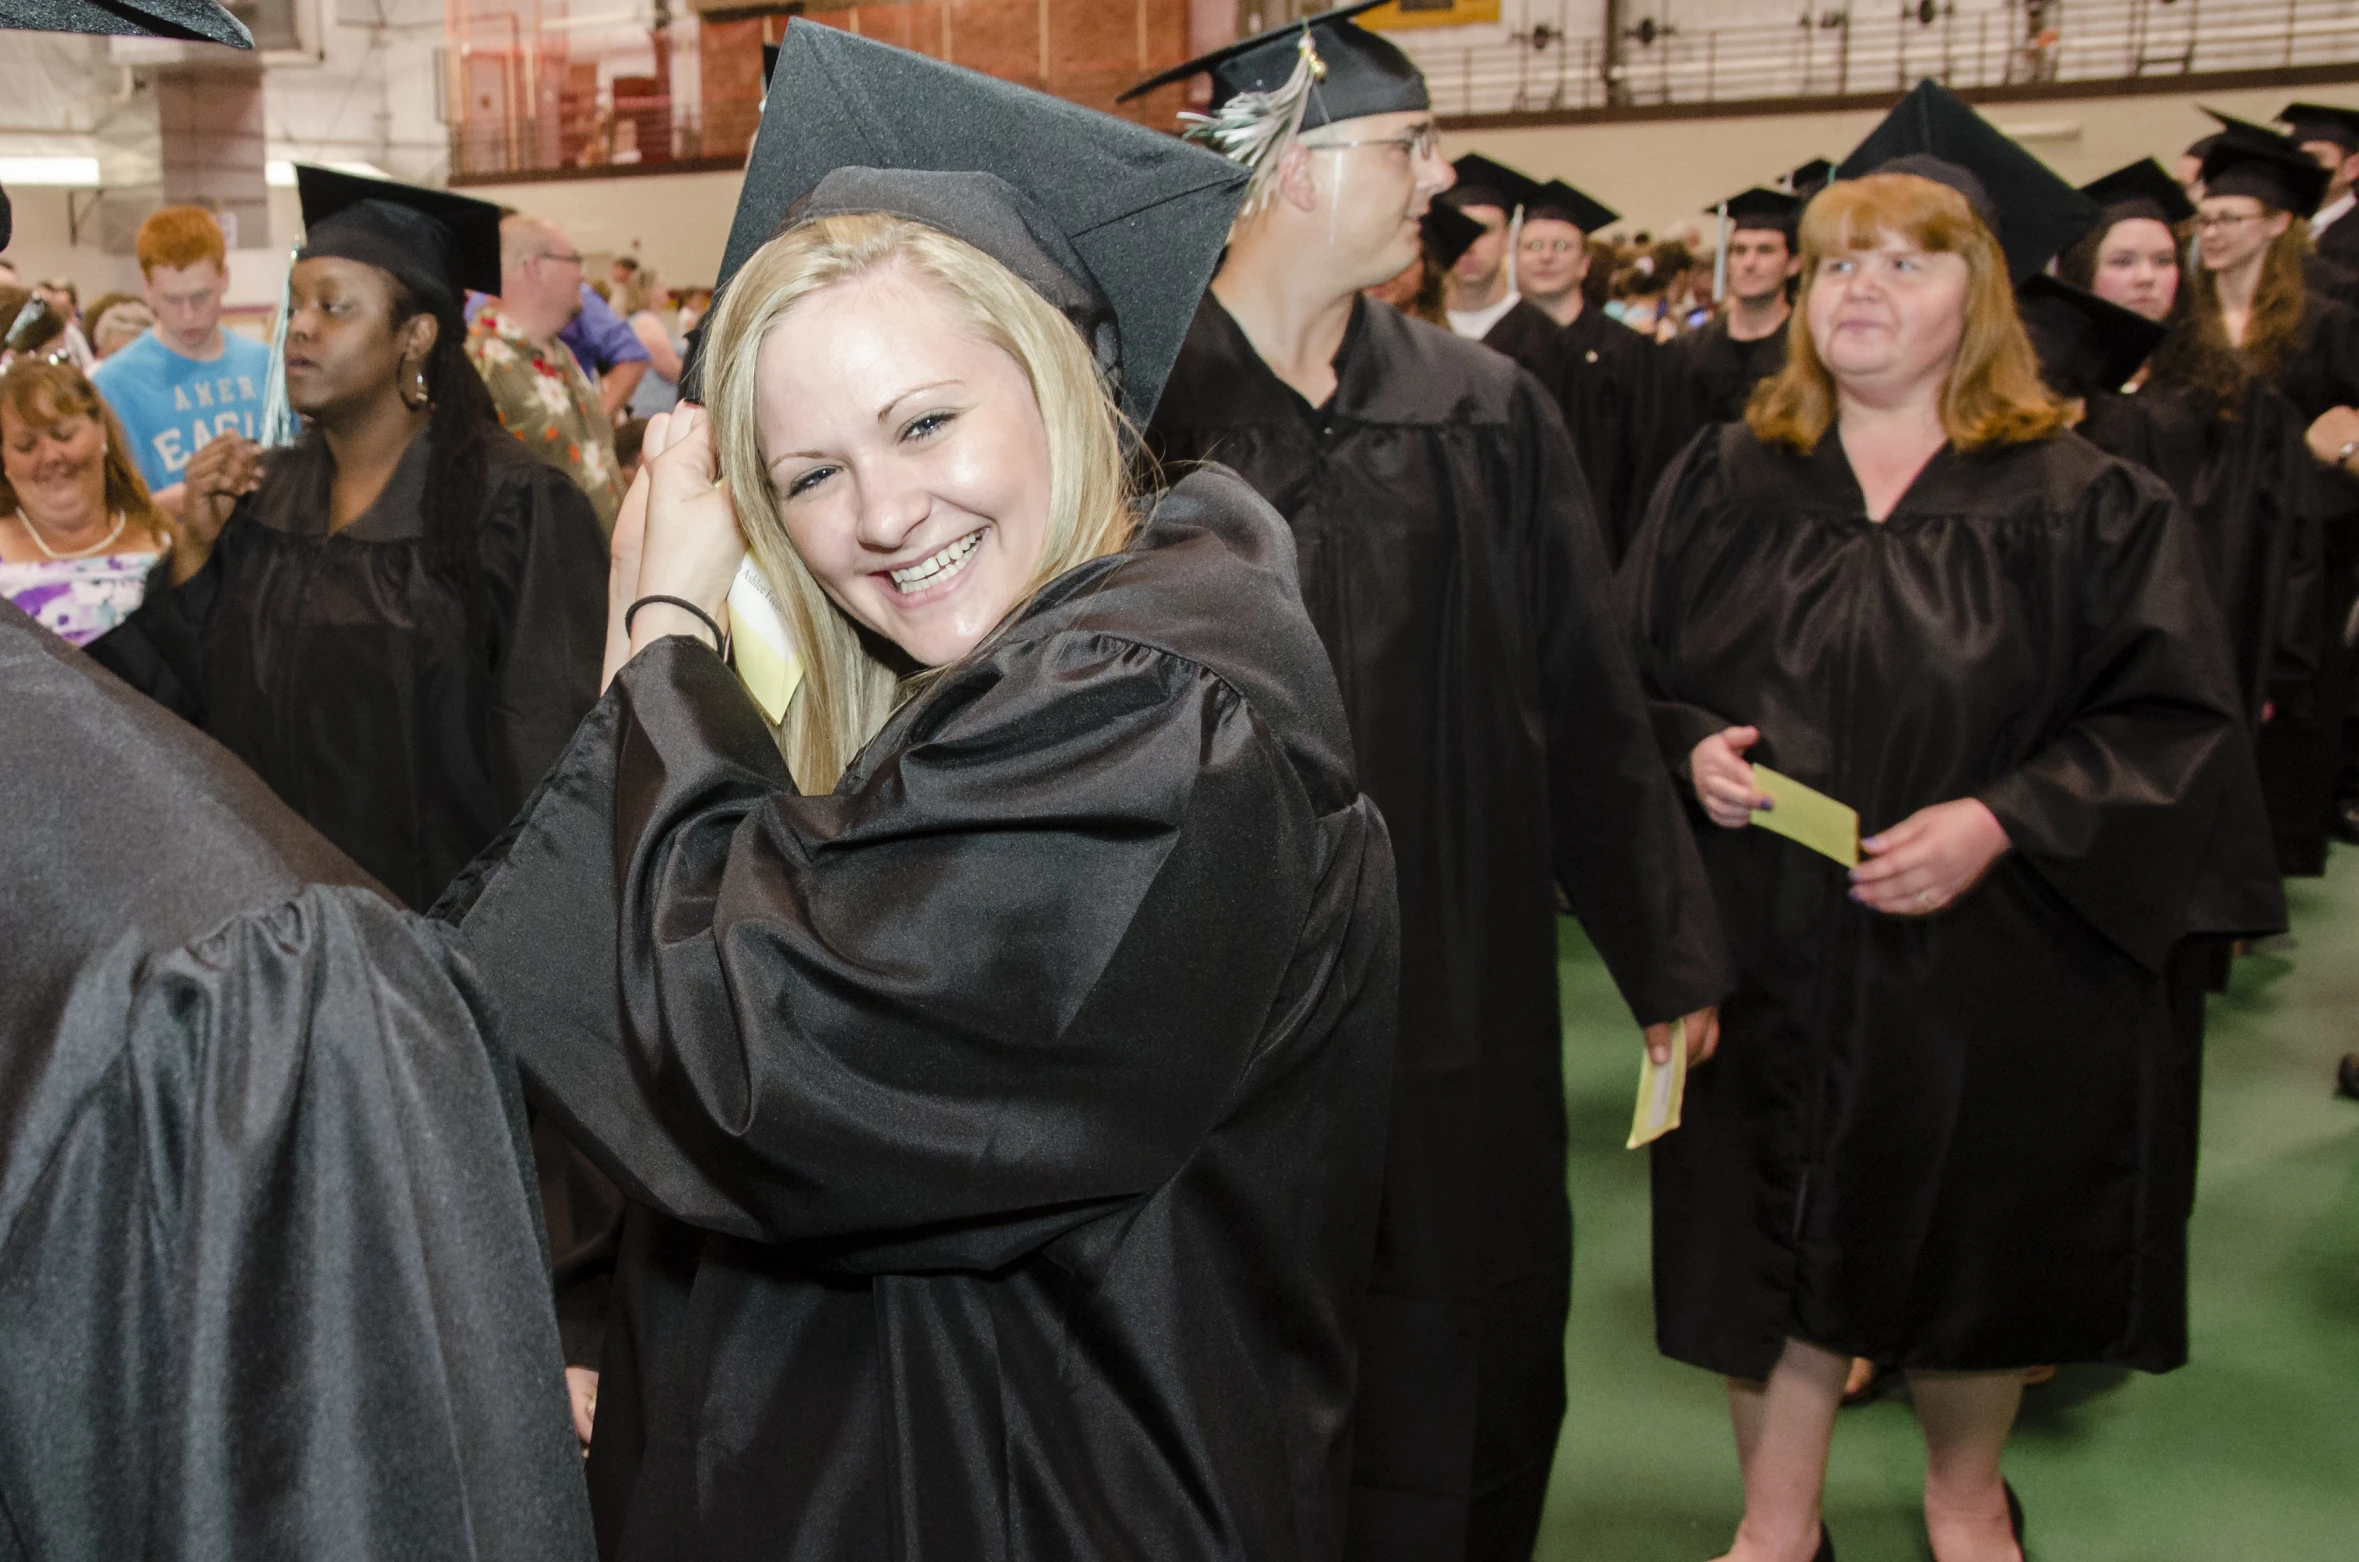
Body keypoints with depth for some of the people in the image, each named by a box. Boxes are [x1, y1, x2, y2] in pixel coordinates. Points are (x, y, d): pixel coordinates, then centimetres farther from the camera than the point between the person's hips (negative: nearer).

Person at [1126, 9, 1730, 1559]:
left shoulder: (1483, 413, 3)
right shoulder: (1131, 408, -8)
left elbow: (1587, 704, 6)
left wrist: (1668, 951, 9)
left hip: (1453, 1003, 3)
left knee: (1460, 1387, 14)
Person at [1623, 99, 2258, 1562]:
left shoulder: (2083, 503, -5)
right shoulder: (1726, 481, 4)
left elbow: (2176, 723, -7)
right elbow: (1628, 675, 9)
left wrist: (1999, 822, -20)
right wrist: (1693, 748, -12)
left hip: (1989, 965, -1)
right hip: (1769, 959, 2)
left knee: (1978, 1239, 15)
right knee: (1782, 1229, 7)